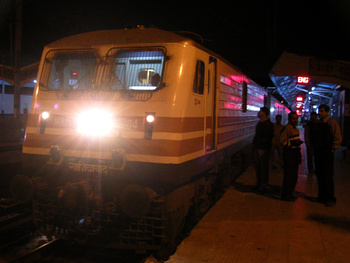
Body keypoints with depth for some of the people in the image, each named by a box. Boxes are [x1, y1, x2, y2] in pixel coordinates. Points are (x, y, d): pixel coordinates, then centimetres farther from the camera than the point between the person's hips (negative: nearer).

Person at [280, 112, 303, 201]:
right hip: (289, 154, -9)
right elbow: (283, 142, -16)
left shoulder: (296, 129, 17)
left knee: (294, 176, 14)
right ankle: (285, 195, 3)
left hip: (295, 154, 9)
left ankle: (290, 193, 26)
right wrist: (294, 143, -23)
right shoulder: (287, 128, -12)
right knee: (288, 175, -6)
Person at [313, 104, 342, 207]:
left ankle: (330, 199, 6)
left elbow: (337, 138, -11)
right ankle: (322, 196, 23)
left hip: (327, 153, -7)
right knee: (319, 175, 12)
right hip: (318, 152, 7)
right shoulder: (319, 123, 13)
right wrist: (315, 148, 13)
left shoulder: (332, 122, -9)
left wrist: (332, 149, -11)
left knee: (327, 177, -4)